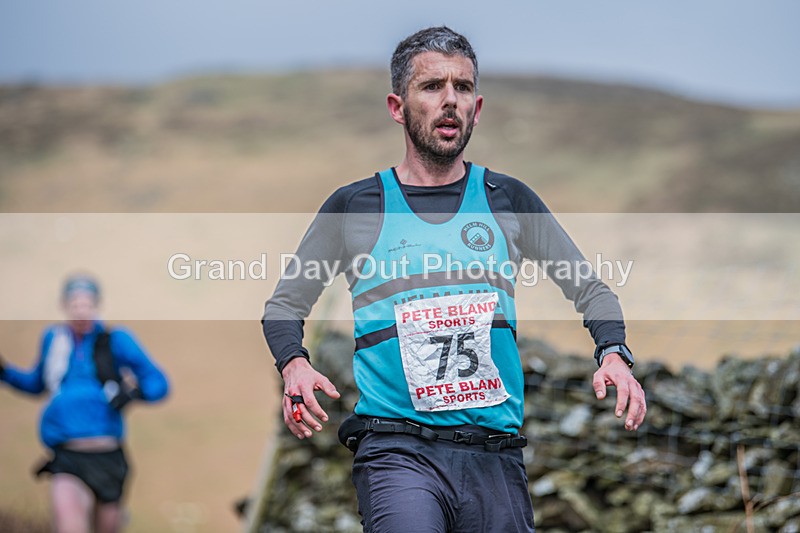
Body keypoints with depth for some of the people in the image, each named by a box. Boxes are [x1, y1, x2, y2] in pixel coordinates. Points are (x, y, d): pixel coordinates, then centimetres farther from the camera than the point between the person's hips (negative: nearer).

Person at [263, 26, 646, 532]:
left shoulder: (509, 201, 12)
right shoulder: (355, 207, 8)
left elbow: (590, 289, 19)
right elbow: (284, 305, 16)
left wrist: (615, 355, -1)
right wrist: (295, 366, -6)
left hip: (496, 454, 3)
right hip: (397, 448, -3)